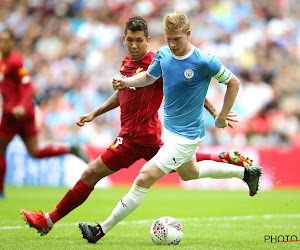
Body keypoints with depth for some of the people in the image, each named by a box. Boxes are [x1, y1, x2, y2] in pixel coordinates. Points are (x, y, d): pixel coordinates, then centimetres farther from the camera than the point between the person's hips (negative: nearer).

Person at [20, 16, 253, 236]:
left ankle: (48, 221, 3)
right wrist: (94, 114, 22)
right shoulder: (127, 62, 9)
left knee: (91, 174, -5)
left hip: (137, 136, -9)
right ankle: (227, 159, 28)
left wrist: (216, 112, -11)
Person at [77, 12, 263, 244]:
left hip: (186, 136, -9)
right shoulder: (163, 54, -5)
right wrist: (126, 82, -6)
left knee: (144, 178, -13)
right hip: (170, 127, 9)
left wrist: (222, 117, -5)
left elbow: (233, 82, -10)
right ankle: (245, 172, 47)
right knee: (189, 173, 31)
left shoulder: (204, 61, -24)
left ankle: (102, 230, -6)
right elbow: (149, 76, 14)